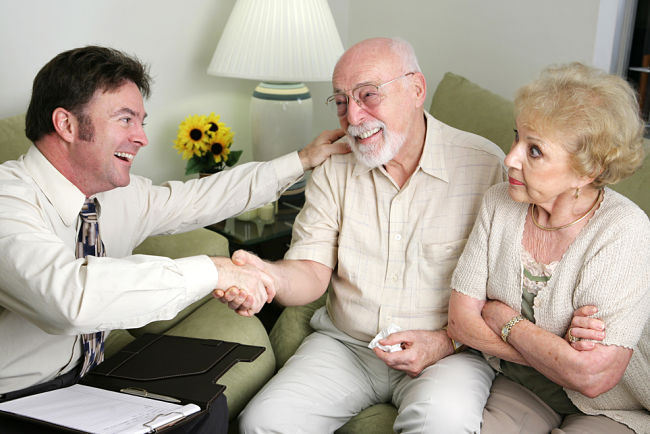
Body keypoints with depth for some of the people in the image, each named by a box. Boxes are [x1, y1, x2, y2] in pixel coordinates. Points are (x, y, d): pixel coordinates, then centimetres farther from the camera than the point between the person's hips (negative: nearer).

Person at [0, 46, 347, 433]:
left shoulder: (116, 191, -1)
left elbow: (192, 200, 15)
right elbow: (71, 297, -42)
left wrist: (302, 161, 17)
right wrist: (210, 272, -34)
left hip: (84, 379, 8)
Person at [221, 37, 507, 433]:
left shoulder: (484, 164, -6)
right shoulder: (334, 170, 6)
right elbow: (313, 271, -1)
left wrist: (446, 342, -18)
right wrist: (269, 276, -24)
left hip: (452, 349, -3)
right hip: (345, 344, 4)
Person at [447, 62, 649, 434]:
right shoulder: (499, 202, -7)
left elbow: (592, 377, -25)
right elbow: (462, 320, -8)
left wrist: (503, 318, -14)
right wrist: (557, 352, -19)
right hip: (519, 389, 4)